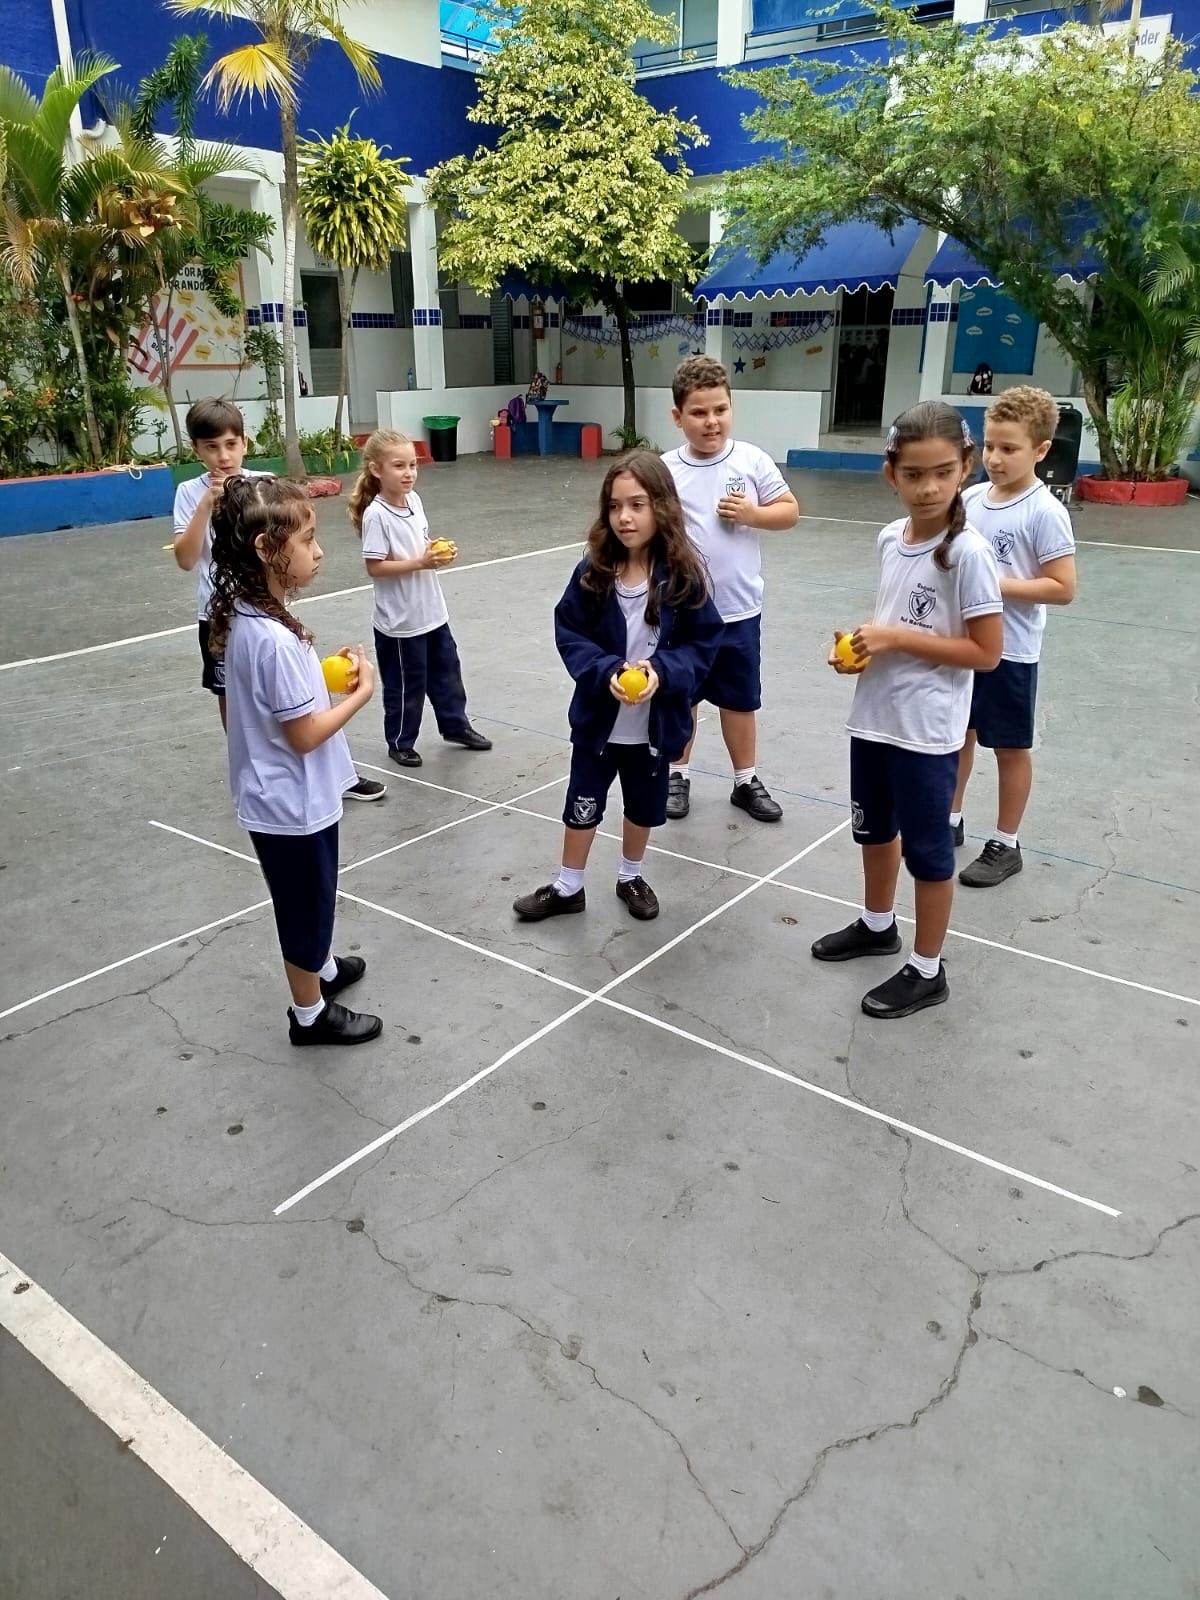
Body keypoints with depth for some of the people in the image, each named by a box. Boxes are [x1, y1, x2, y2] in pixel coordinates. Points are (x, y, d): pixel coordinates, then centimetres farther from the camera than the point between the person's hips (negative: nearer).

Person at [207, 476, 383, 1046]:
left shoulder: (245, 616, -2)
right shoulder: (272, 639, -31)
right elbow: (304, 734, -24)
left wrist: (327, 673, 2)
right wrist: (362, 692, -14)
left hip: (283, 798, 9)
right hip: (294, 804, -9)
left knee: (314, 899, 29)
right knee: (306, 906, 12)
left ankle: (322, 967, 52)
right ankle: (310, 1014, 32)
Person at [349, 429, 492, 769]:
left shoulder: (414, 500, 2)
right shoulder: (376, 515, -20)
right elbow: (375, 566, -21)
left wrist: (439, 551, -5)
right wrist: (420, 563, -24)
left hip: (432, 610, 7)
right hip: (400, 619, -7)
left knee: (446, 669, 19)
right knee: (406, 682, 7)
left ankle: (455, 725, 38)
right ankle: (400, 742, 25)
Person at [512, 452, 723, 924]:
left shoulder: (683, 576, -13)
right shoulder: (593, 571, -11)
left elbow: (704, 642, -7)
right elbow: (569, 633, -6)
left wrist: (662, 670, -24)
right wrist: (606, 671, -22)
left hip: (656, 722, 0)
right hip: (598, 717, 0)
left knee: (645, 806, 19)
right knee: (582, 804, 14)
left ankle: (631, 877, 44)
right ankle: (568, 887, 34)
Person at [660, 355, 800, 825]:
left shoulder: (753, 460, -4)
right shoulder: (665, 470, -7)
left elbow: (790, 511, 2)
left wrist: (753, 513, -15)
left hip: (739, 609, 1)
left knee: (740, 700, 14)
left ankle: (746, 783, 29)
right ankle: (678, 776, 32)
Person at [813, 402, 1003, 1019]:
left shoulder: (967, 551, -19)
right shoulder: (890, 538, 2)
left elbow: (985, 651, -18)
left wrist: (898, 639, -21)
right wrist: (860, 644, -5)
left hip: (927, 730, -7)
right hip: (873, 716, 7)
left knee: (925, 847, 7)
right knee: (873, 827, 23)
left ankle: (927, 971, 24)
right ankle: (877, 925, 47)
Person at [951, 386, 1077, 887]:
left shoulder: (1045, 512, -16)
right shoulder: (971, 498, 2)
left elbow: (1062, 588, -17)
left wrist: (993, 584, -22)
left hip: (1009, 651, -6)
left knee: (1010, 747, 8)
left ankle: (1005, 845, 22)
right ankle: (949, 821, 36)